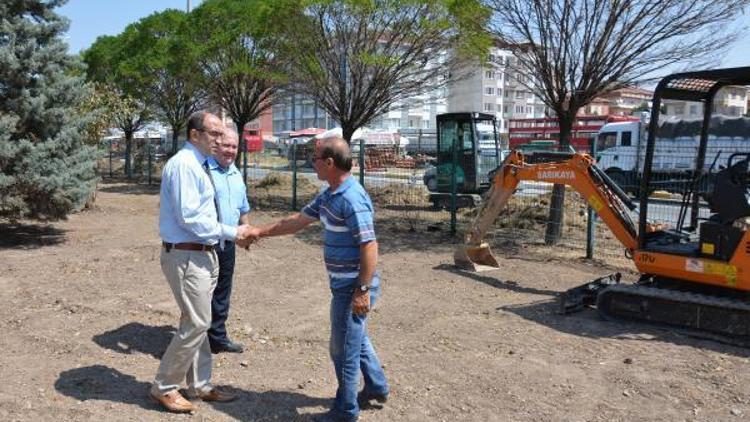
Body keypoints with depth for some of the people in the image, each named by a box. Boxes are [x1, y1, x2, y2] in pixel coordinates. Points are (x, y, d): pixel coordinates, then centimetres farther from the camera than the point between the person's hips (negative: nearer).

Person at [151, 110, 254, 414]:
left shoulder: (198, 164, 12)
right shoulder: (184, 164, -17)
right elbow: (190, 218, -23)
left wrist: (230, 233, 10)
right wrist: (231, 233, -17)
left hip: (201, 254, 10)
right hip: (186, 256, -10)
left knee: (197, 323, 16)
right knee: (197, 324, -4)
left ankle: (200, 386, 29)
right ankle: (163, 387, 13)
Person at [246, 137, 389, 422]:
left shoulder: (352, 199, -23)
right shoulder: (329, 195, 8)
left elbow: (369, 246, -25)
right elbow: (298, 221, 18)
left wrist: (363, 290, -25)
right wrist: (261, 232, 20)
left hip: (353, 287, -10)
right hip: (344, 283, 10)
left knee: (344, 348, 4)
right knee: (356, 337, 24)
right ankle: (376, 387, 42)